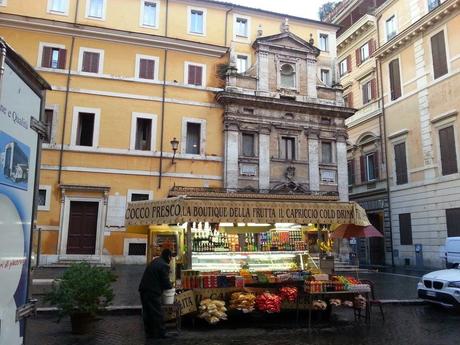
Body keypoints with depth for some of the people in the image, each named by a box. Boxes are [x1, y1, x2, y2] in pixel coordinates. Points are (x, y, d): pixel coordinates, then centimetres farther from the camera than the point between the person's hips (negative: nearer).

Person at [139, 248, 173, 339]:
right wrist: (170, 286, 10)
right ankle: (161, 333, 9)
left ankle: (149, 333, 24)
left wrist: (167, 284, 23)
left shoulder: (155, 261, 15)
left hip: (143, 290, 9)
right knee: (157, 314, 1)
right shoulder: (164, 265, -12)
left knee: (147, 313, 15)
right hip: (153, 292, -9)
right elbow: (166, 282, -11)